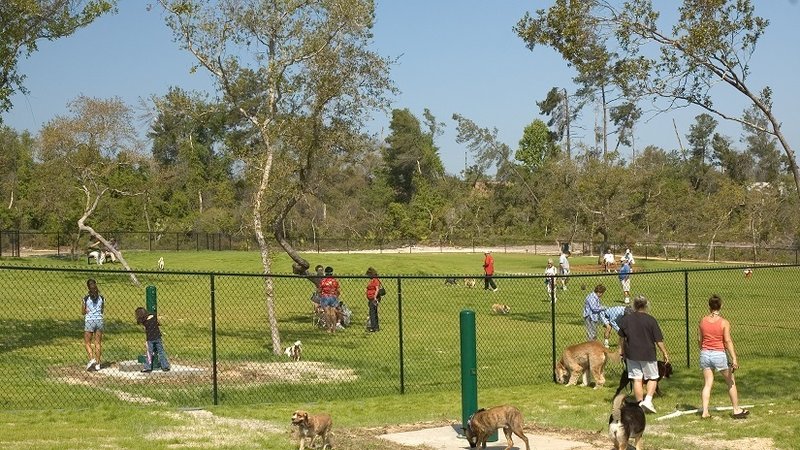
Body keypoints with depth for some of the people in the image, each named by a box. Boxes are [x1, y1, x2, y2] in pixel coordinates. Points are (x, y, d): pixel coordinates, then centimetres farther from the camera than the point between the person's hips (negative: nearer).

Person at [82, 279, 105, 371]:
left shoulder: (86, 298, -8)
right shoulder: (101, 298, 0)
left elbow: (83, 312, -3)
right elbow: (102, 311, 9)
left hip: (89, 321, -3)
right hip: (99, 320, 3)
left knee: (87, 342, 8)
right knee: (98, 343, 10)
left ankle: (92, 359, -12)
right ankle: (97, 363, 10)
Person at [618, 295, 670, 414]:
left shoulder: (625, 319, -1)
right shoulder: (650, 320, -11)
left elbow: (622, 338, 10)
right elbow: (658, 340, -7)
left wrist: (622, 350, 25)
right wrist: (664, 353, 5)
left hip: (632, 354, 3)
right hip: (648, 354, -3)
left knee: (637, 380, 8)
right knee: (652, 378, 11)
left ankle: (640, 404, 11)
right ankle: (648, 400, -5)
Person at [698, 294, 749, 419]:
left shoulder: (703, 321, 1)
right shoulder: (724, 322, -10)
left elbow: (700, 340, 9)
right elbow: (728, 341, -15)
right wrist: (734, 359, -16)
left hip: (705, 354, 3)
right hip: (719, 354, -3)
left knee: (707, 384, 8)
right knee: (731, 382, 13)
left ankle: (705, 412, 1)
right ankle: (736, 410, 20)